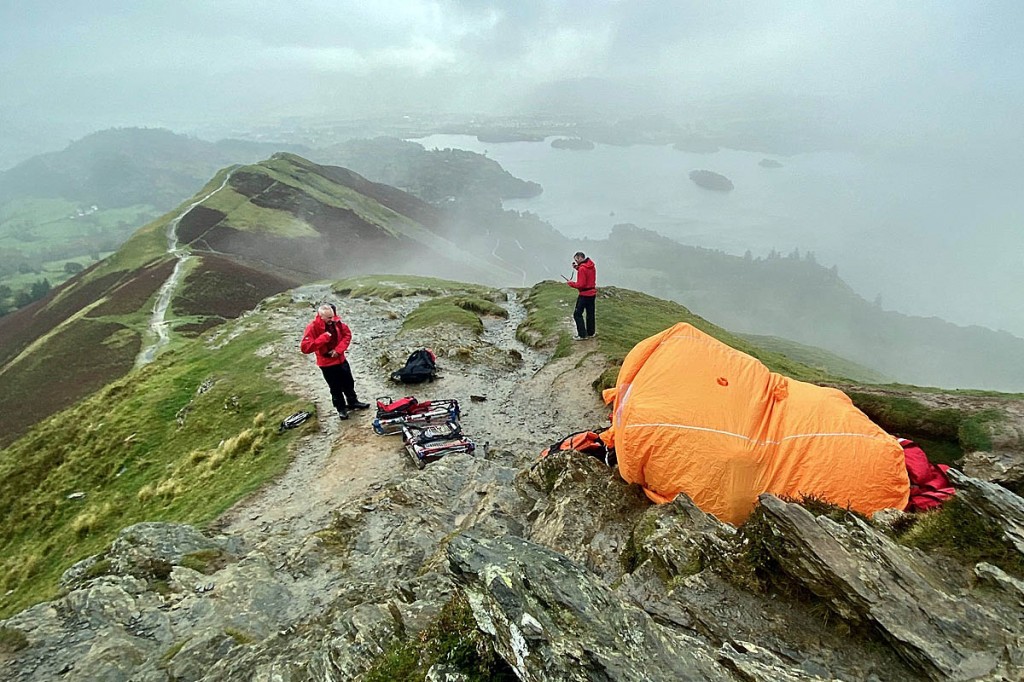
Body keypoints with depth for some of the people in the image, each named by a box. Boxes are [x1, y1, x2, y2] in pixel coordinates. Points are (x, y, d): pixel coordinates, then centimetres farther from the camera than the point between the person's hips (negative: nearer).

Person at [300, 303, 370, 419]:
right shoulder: (312, 328, -23)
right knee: (336, 388, 11)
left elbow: (347, 334, -1)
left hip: (341, 359, 5)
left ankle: (353, 402, 42)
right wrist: (323, 338, -35)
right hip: (326, 364, -5)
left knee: (349, 383, 20)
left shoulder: (336, 322, -10)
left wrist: (339, 350, -14)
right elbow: (305, 348, -29)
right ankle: (341, 408, 31)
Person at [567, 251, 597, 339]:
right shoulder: (591, 266, 5)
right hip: (592, 293, 9)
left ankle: (582, 334, -1)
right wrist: (577, 268, 8)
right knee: (590, 314, 17)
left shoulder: (582, 268, -20)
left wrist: (571, 283, -8)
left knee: (577, 314, 0)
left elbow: (580, 285, -22)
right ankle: (591, 332, 25)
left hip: (584, 295, -9)